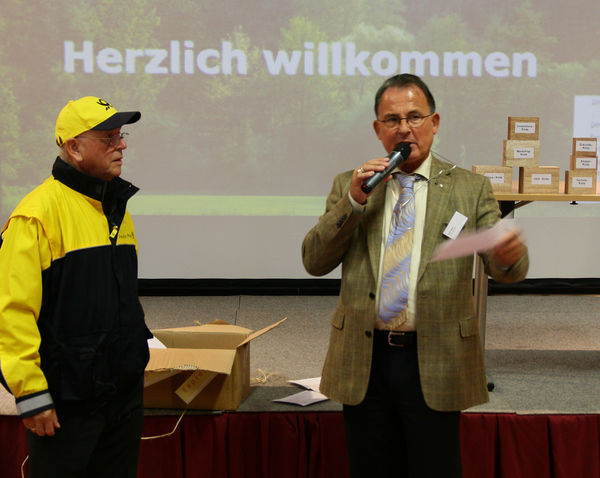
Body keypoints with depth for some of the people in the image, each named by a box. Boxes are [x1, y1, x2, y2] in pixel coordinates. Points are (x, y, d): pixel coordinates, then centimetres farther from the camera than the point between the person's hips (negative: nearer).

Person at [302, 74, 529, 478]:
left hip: (435, 363, -1)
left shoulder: (470, 188, 3)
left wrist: (508, 256, -29)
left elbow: (504, 268, -4)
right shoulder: (350, 185, 7)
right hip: (364, 359, 2)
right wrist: (353, 201, -12)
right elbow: (315, 262, 0)